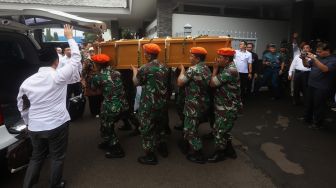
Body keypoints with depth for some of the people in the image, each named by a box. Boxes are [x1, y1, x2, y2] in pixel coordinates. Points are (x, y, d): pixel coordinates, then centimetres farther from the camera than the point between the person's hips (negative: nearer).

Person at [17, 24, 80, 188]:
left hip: (35, 128, 5)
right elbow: (76, 58, -2)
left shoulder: (27, 81, 2)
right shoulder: (59, 76, -13)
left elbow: (22, 106, 11)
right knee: (57, 157, 15)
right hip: (57, 125, -4)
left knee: (36, 157, 23)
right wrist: (70, 37, 10)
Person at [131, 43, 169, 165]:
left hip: (149, 105, -7)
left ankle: (150, 156, 17)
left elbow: (136, 83, -4)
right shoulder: (164, 67, 6)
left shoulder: (145, 68, -17)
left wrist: (135, 71, 15)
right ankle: (162, 148, 38)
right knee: (157, 126, 25)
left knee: (146, 129, 7)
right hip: (162, 103, 8)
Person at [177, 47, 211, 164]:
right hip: (203, 103, 9)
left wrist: (182, 70, -3)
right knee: (191, 127, 24)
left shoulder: (193, 69, -20)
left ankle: (198, 155, 17)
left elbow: (180, 82, -20)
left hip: (194, 105, -9)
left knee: (190, 130, 5)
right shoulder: (206, 69, 8)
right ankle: (186, 145, 42)